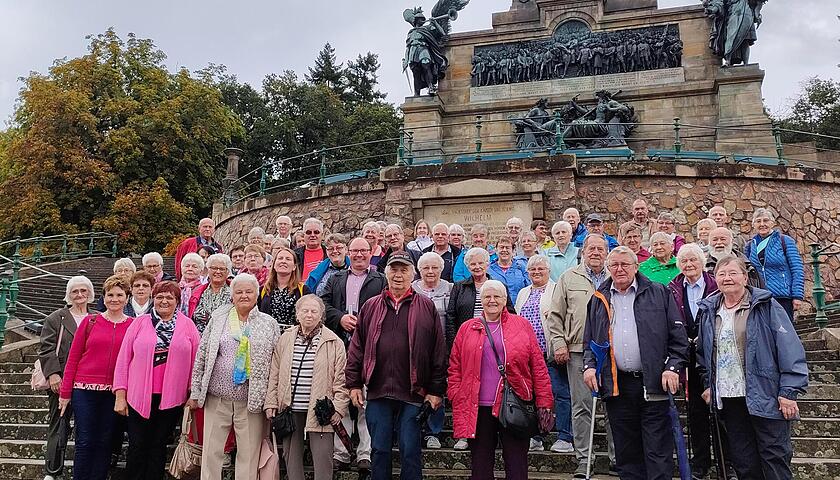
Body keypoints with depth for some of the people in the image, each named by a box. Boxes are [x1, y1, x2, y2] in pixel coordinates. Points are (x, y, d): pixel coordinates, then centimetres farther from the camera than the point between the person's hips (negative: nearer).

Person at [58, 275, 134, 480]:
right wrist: (65, 392, 2)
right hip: (85, 389, 0)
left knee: (104, 442, 8)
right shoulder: (90, 321, 3)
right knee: (85, 442, 2)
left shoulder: (133, 325, 3)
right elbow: (73, 357, 4)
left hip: (114, 392, 1)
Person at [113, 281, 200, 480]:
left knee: (158, 447, 11)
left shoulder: (187, 325, 3)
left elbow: (196, 361, 5)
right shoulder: (140, 323, 3)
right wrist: (120, 396, -2)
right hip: (139, 396, 0)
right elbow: (123, 358, 2)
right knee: (137, 447, 5)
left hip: (171, 398, 0)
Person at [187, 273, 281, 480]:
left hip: (251, 400, -1)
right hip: (216, 397, 2)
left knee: (249, 455, 5)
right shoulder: (218, 318, 7)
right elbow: (201, 355, 7)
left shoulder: (269, 324, 3)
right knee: (211, 451, 8)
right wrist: (195, 391, 4)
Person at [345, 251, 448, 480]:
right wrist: (354, 384, 3)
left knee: (410, 452, 5)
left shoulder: (426, 307, 3)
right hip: (377, 392, 2)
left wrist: (436, 390, -2)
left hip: (413, 394, -2)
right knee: (379, 450, 11)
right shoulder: (370, 307, 10)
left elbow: (439, 352, 2)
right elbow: (357, 348, 10)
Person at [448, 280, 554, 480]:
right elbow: (455, 368, 9)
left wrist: (544, 402, -3)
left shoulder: (522, 325, 6)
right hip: (478, 409, 1)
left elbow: (538, 366, 3)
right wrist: (457, 400, -2)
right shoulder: (467, 329, 9)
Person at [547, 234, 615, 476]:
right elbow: (555, 315, 7)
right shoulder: (569, 278, 9)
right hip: (578, 350, -1)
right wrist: (559, 344, -2)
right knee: (582, 405, 1)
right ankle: (583, 459, 10)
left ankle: (617, 457, 18)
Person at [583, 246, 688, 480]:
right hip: (616, 386, 3)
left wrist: (673, 367, -9)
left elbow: (678, 335, 1)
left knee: (658, 452, -1)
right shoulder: (599, 300, 13)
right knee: (626, 453, 11)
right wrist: (589, 365, 1)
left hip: (652, 383, -3)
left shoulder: (659, 294, 5)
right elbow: (589, 340, 17)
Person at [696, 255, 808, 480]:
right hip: (728, 399, 5)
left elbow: (790, 349, -11)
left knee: (775, 457, 1)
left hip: (765, 396, -5)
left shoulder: (766, 306, -6)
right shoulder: (709, 311, 10)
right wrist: (709, 384, 14)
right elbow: (703, 352, 21)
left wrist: (789, 391, -15)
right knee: (743, 461, 12)